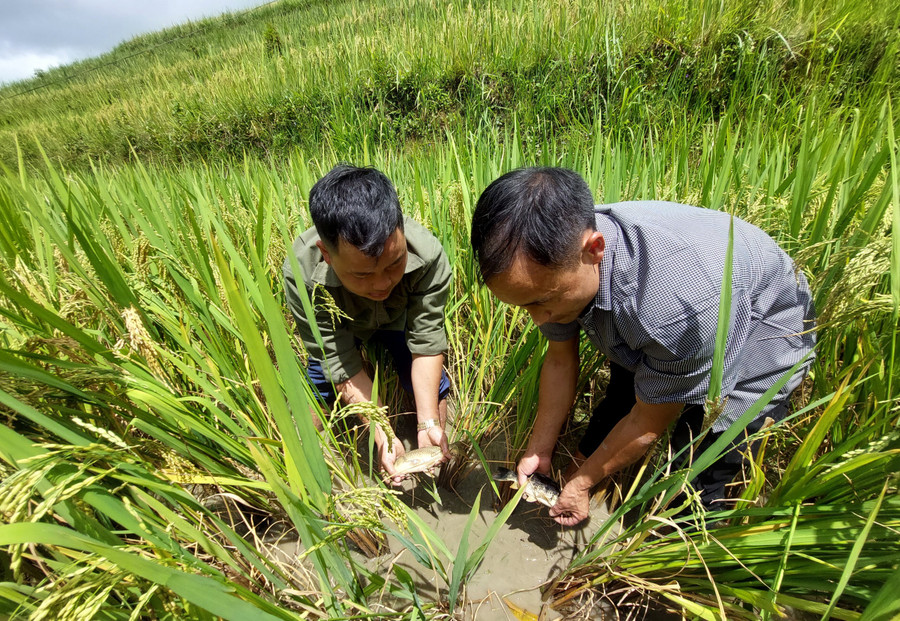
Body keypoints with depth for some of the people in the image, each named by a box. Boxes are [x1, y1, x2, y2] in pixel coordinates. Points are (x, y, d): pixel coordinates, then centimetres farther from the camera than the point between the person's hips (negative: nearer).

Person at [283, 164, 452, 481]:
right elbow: (341, 366, -33)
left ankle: (440, 455, 21)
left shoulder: (428, 256, -41)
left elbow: (426, 342, -31)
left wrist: (429, 422, -35)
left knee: (432, 383, -7)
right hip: (338, 325, 0)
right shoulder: (302, 275, -40)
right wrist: (382, 434, -37)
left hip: (399, 318, 0)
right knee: (320, 382, -7)